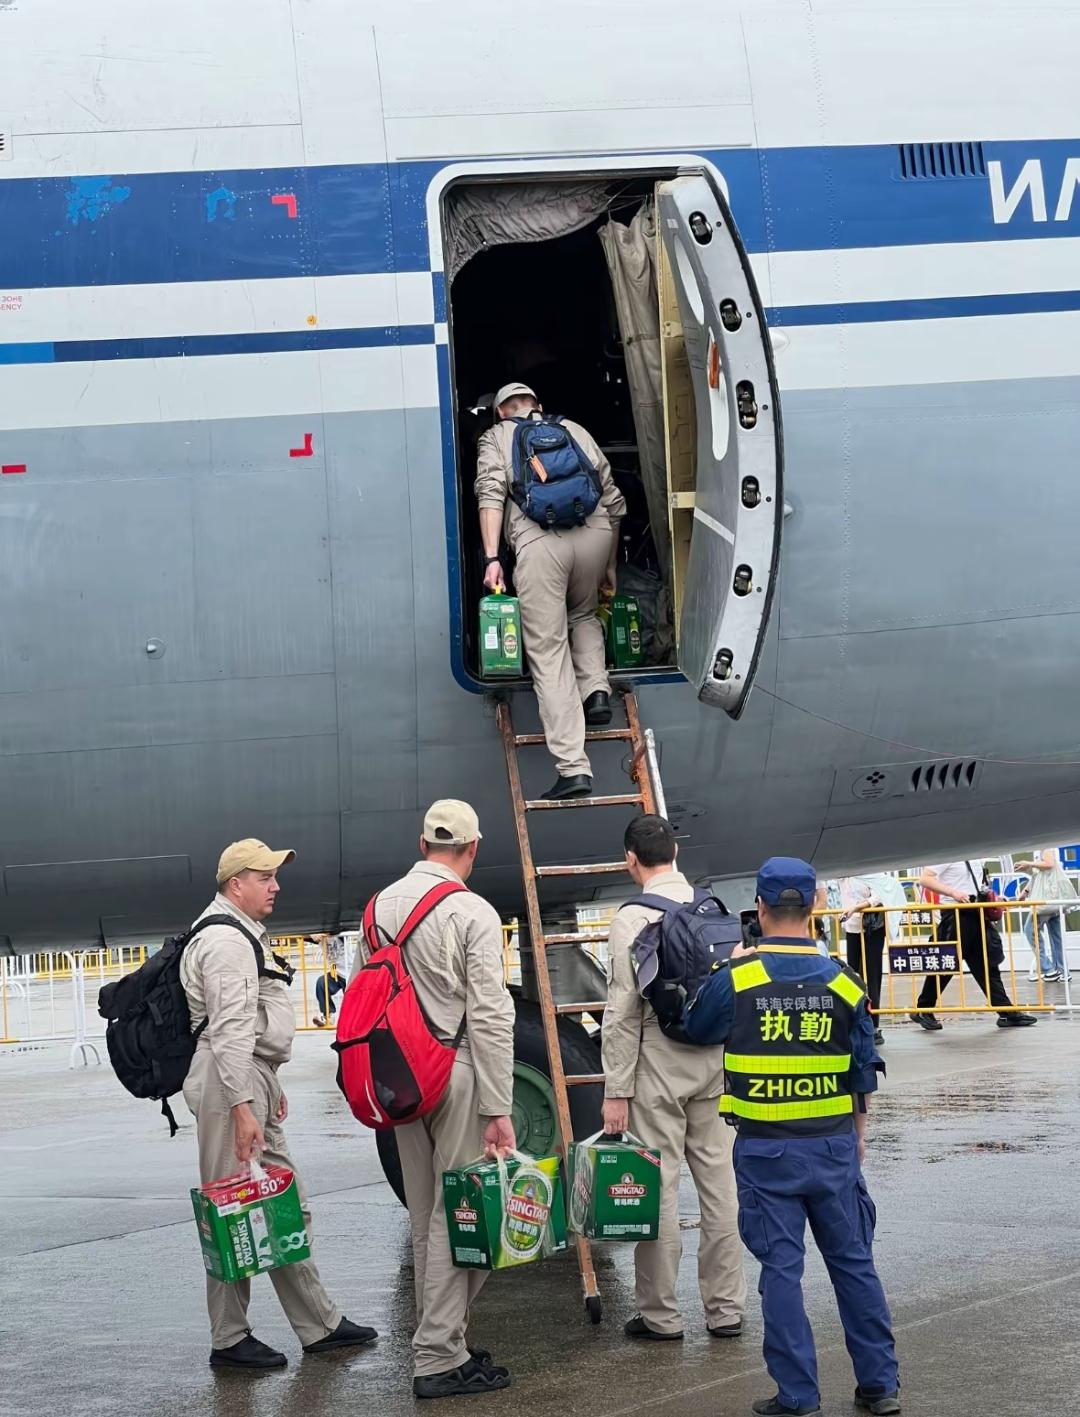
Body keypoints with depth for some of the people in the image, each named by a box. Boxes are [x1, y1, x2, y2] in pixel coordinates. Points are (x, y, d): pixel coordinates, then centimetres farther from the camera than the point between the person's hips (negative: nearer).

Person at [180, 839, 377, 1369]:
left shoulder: (247, 936, 21)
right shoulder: (225, 941, -14)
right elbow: (230, 1030, -22)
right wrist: (242, 1107, -27)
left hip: (254, 1080, 11)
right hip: (231, 1085, -11)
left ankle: (319, 1324, 20)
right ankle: (229, 1341, 0)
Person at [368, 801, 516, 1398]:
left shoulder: (381, 906, 9)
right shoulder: (473, 912, -11)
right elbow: (490, 1018, -13)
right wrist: (498, 1111, -13)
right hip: (458, 1071, -7)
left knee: (424, 1219, 14)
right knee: (457, 1216, -3)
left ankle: (438, 1341, 22)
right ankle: (439, 1359, -3)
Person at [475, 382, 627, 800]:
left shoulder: (495, 437, 21)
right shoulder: (574, 429, 30)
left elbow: (491, 494, 1)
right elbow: (614, 501, 25)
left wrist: (492, 558, -5)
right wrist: (609, 567, 33)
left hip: (538, 539, -3)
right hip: (595, 531, 3)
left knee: (548, 651, 0)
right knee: (584, 615, 33)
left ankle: (573, 767, -9)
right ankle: (597, 690, 9)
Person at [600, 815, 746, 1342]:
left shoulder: (633, 918, -10)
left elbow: (623, 1012, -12)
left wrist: (617, 1090, -8)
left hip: (660, 1062, -5)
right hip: (715, 1060, 5)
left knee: (657, 1186, 1)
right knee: (719, 1181, 9)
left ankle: (660, 1314, 7)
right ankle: (726, 1309, 15)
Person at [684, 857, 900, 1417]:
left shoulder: (735, 979, -10)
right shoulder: (842, 981, -2)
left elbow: (696, 1028, 10)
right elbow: (863, 1072, 6)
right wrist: (858, 1133, 21)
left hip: (765, 1148, -2)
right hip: (833, 1145, 2)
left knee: (781, 1267, 3)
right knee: (853, 1261, 12)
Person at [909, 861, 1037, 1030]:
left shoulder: (978, 857, 11)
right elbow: (925, 879, -18)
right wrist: (953, 893, -26)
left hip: (977, 913, 7)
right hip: (955, 914, -7)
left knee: (988, 965, 8)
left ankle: (1007, 1012, 11)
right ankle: (922, 1010, 13)